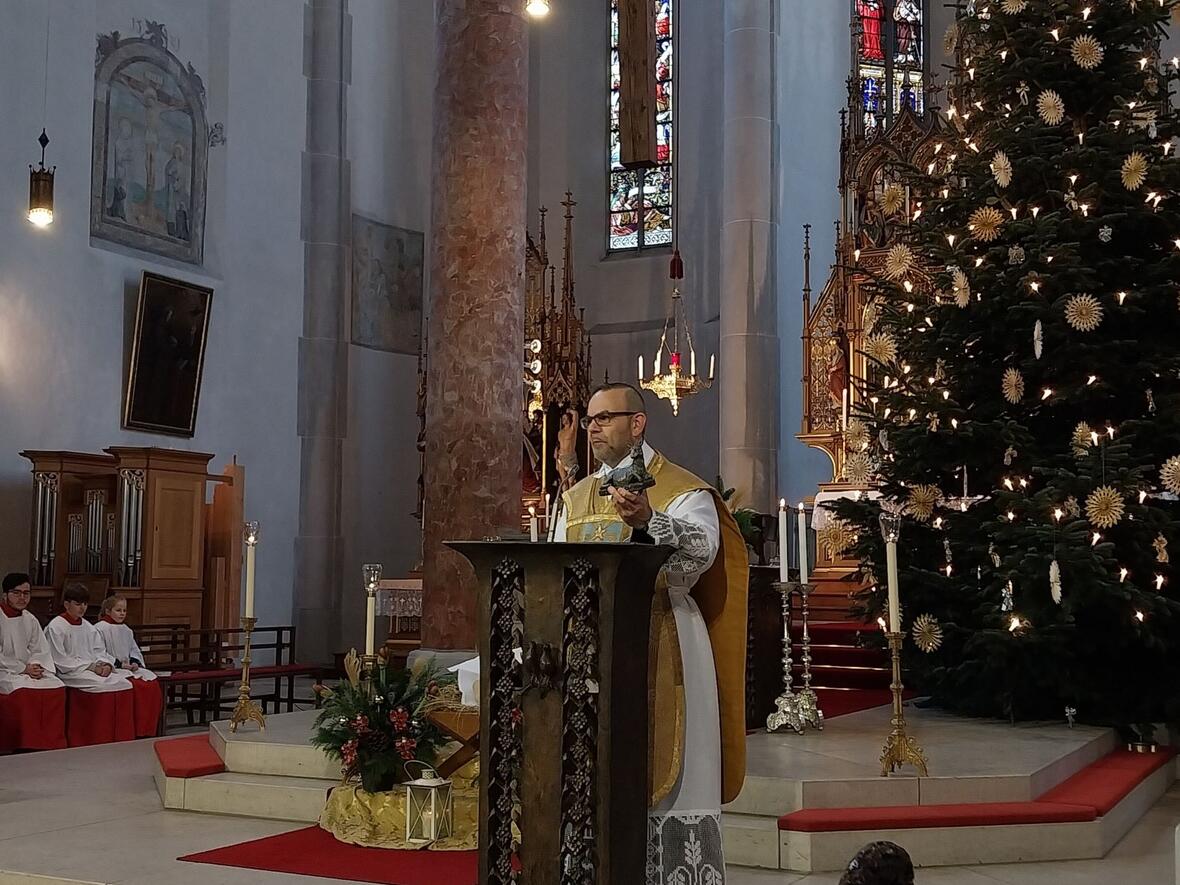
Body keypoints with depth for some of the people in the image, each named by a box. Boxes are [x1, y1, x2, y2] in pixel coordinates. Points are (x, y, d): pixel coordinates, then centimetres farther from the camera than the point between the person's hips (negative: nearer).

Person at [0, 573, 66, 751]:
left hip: (30, 671, 5)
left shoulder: (30, 620, 14)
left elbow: (40, 650, 12)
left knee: (57, 688, -21)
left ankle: (52, 745, -18)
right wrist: (23, 669, -15)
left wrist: (36, 666, -10)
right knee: (22, 693, -35)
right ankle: (26, 747, -27)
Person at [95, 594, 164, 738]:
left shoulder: (126, 630, 19)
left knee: (152, 682, -18)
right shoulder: (100, 628, -4)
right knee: (134, 685, -32)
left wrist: (134, 662, -1)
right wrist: (119, 664, -16)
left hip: (128, 668, 7)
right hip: (111, 669, -7)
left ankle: (149, 730, -14)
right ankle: (136, 731, -25)